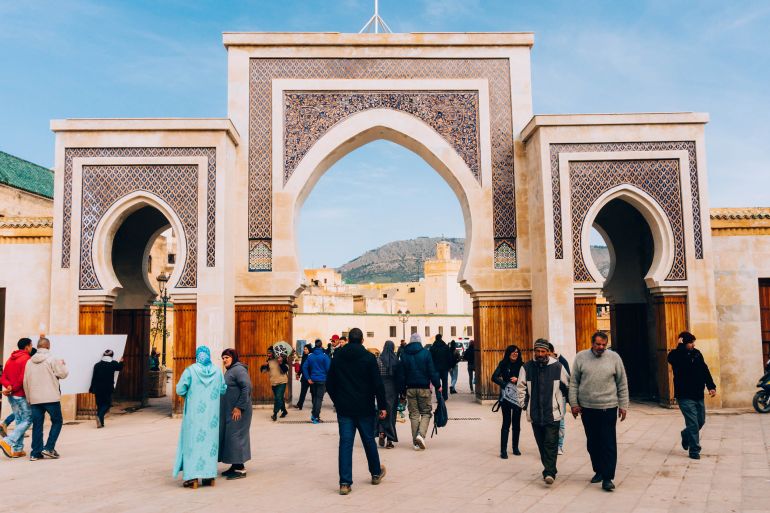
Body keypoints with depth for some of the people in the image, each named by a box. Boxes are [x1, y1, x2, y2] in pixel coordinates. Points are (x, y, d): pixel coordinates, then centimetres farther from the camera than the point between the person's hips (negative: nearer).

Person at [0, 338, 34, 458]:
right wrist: (13, 389, -7)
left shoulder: (10, 360, 15)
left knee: (19, 421, 13)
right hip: (22, 396, -8)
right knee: (27, 420, -1)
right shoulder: (26, 359, -11)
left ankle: (17, 449, 11)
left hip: (12, 396, 8)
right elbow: (23, 379, -19)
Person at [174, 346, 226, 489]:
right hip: (212, 414, 3)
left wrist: (188, 391, 10)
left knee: (193, 441, 4)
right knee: (210, 440, 11)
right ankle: (210, 475, 12)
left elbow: (179, 390, -11)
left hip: (194, 413, -3)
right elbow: (223, 390, 7)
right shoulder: (217, 371, -1)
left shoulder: (190, 370, -10)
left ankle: (192, 477, 1)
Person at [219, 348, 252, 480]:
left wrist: (239, 407, -23)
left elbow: (247, 387, -23)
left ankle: (240, 468, 1)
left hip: (238, 411, -10)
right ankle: (234, 466, 21)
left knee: (235, 436, -6)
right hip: (228, 411, 10)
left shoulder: (239, 370, -15)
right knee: (228, 436, 12)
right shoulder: (229, 370, 15)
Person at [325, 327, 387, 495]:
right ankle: (376, 473, 32)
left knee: (345, 443, 1)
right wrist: (382, 406, -4)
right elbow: (378, 384, -10)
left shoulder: (337, 357, 3)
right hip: (365, 408, -2)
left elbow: (329, 383, 8)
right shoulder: (368, 357, -7)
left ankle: (345, 483, -4)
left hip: (344, 408, 2)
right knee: (369, 440, 14)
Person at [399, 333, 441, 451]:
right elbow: (432, 371, -6)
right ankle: (421, 434, -14)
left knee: (414, 414, 9)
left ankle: (416, 442, 8)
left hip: (410, 388, 3)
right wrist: (437, 385, 1)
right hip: (424, 388, -2)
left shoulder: (404, 355, 4)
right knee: (426, 413, 8)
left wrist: (403, 390, 11)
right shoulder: (425, 353, -5)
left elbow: (401, 374, 5)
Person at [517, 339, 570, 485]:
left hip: (552, 413, -3)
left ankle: (549, 473, -8)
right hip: (535, 413, 3)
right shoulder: (527, 367, 2)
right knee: (541, 444, 10)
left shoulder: (557, 367, -3)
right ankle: (549, 470, 22)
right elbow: (521, 387, 11)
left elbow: (568, 386, 9)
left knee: (551, 443, -9)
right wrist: (524, 403, 6)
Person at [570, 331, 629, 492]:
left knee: (609, 444, -4)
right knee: (592, 442, 12)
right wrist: (574, 403, 0)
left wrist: (623, 405, 4)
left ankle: (607, 477, 1)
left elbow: (622, 384, 5)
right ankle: (598, 470, 28)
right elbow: (573, 383, 5)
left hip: (608, 407, -2)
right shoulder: (581, 357, 1)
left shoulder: (614, 357, 0)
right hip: (587, 408, 2)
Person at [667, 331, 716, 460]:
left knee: (701, 421, 16)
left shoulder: (697, 353, 6)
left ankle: (686, 435, 42)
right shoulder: (675, 355, -11)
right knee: (693, 424, -8)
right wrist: (680, 346, -22)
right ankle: (694, 450, 5)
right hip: (685, 396, -6)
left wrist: (711, 386, -5)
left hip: (698, 395, 6)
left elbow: (705, 371, 5)